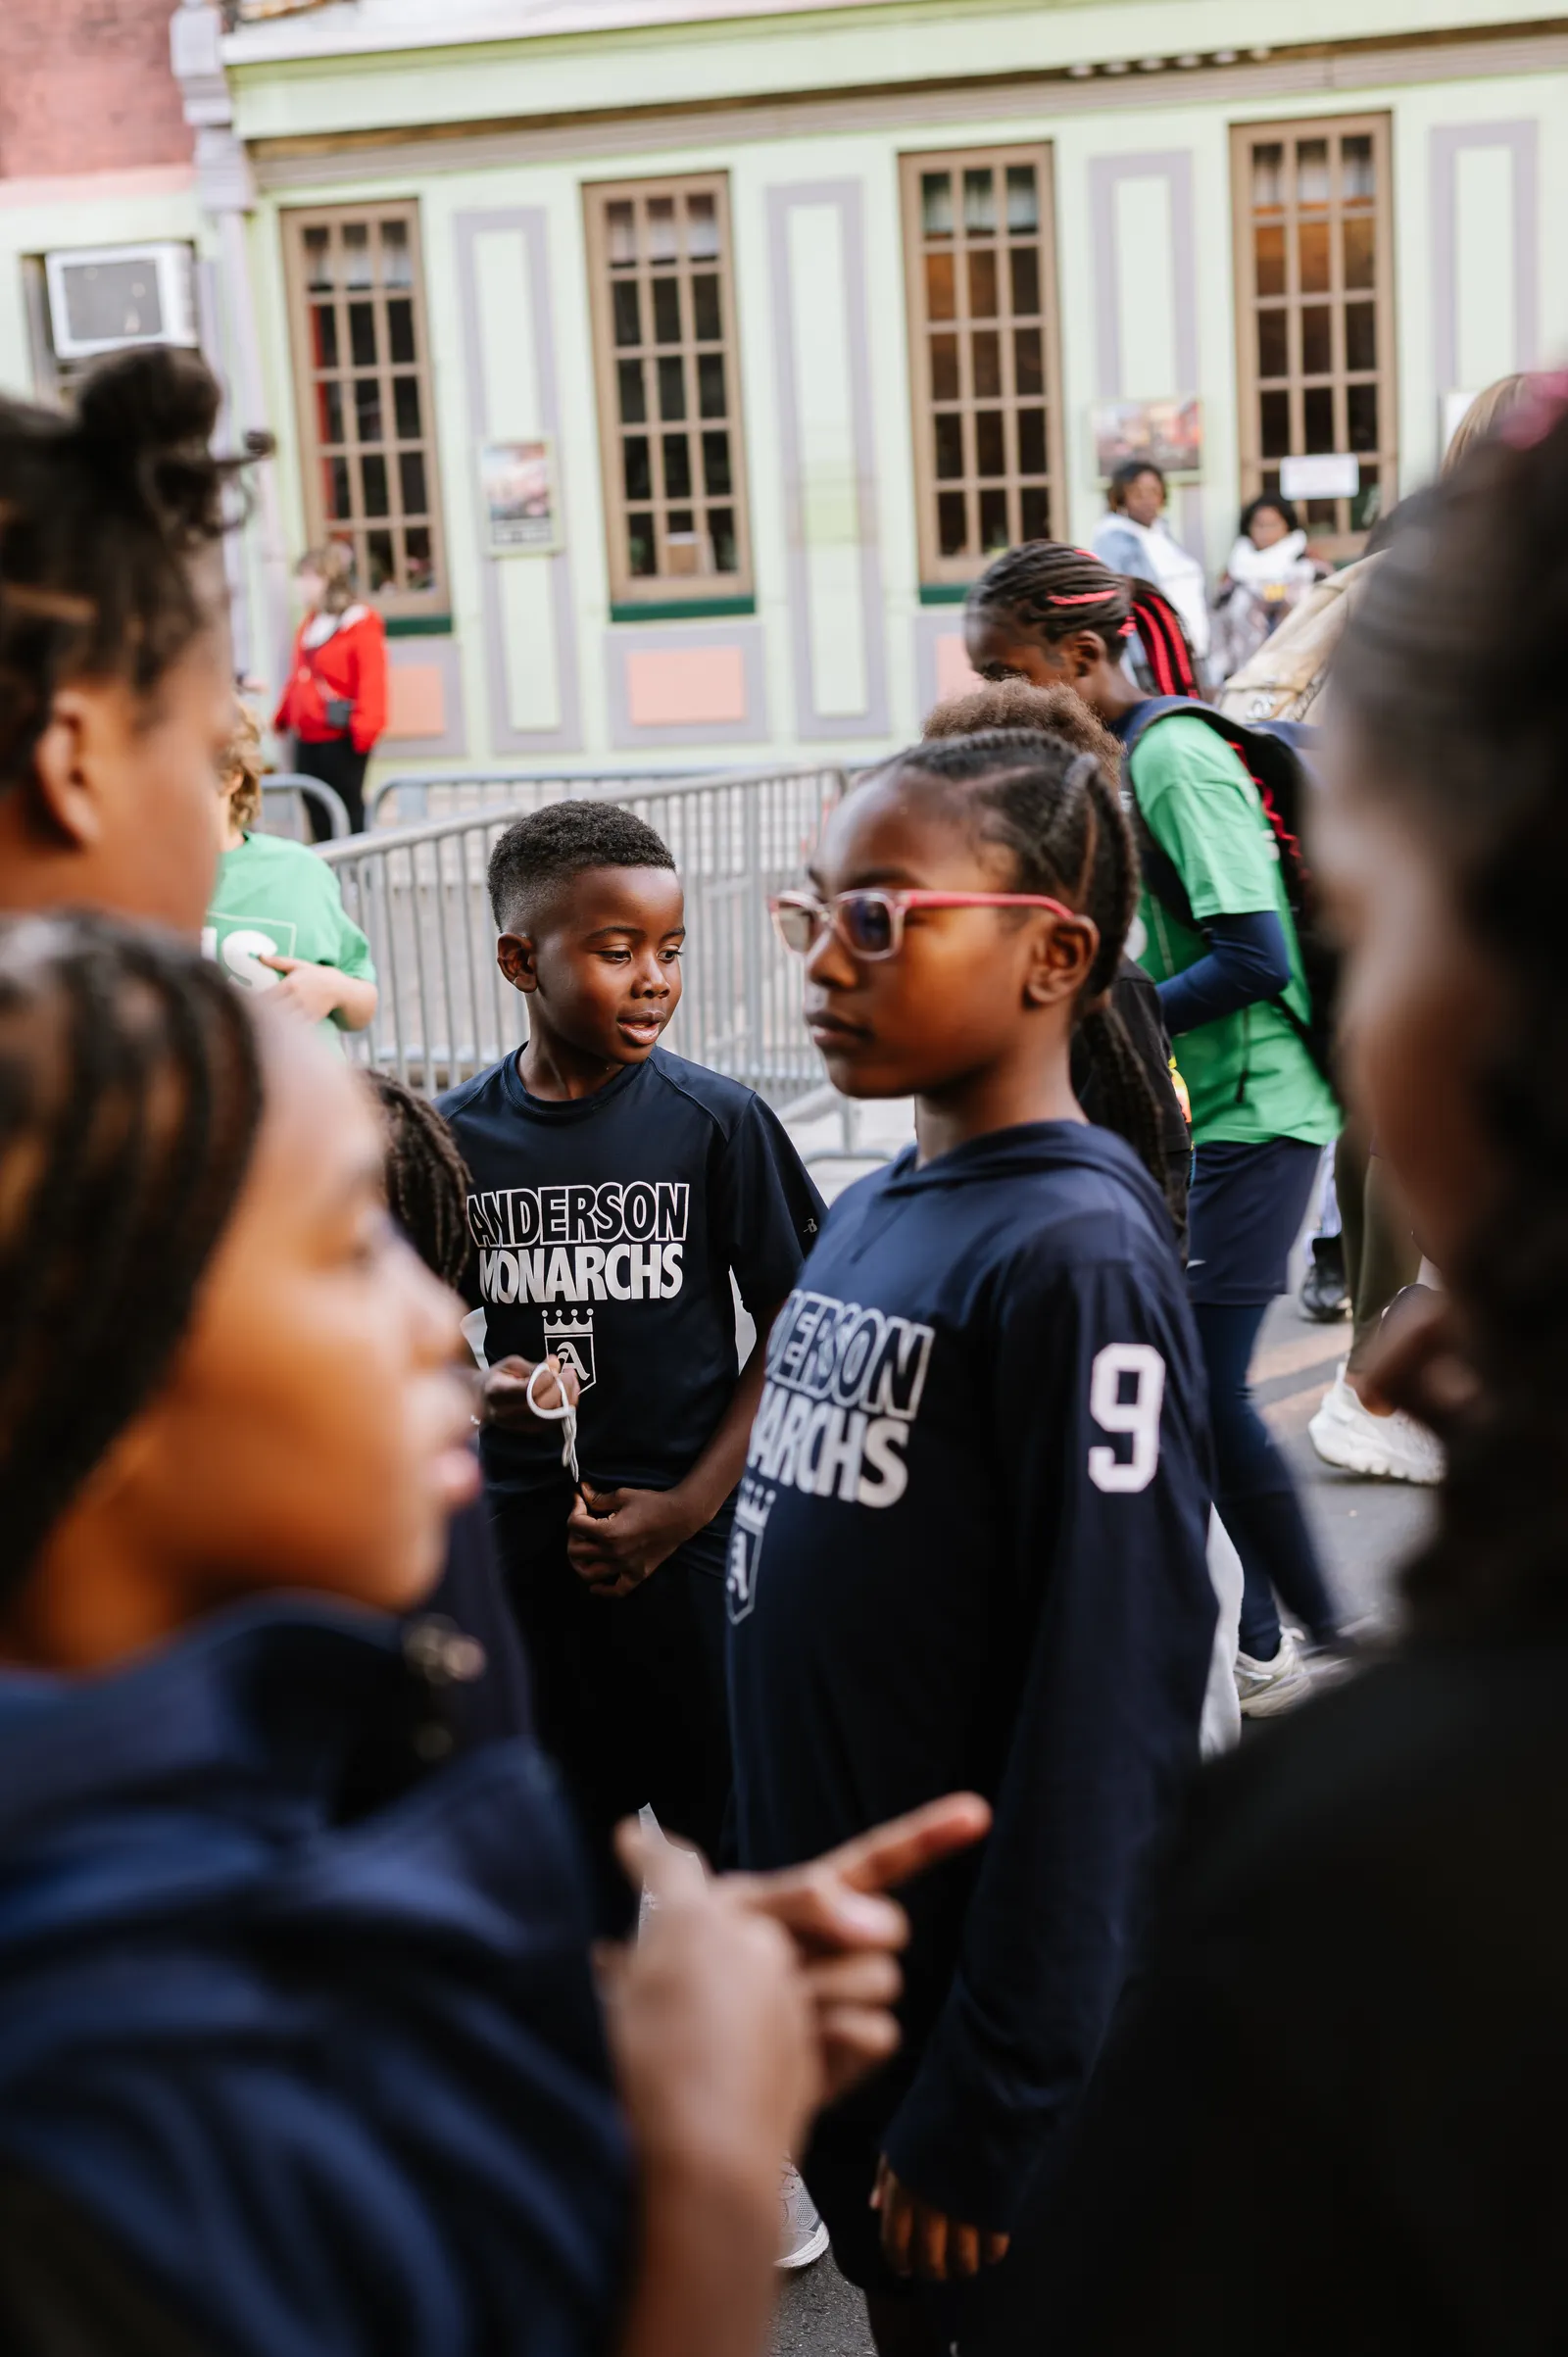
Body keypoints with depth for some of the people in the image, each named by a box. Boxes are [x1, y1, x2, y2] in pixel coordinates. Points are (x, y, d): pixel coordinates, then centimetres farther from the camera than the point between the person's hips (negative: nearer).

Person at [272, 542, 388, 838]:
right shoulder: (309, 623, 14)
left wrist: (363, 725, -23)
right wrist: (283, 717, 18)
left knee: (348, 812, -2)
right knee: (318, 817, 11)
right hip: (307, 738, 8)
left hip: (341, 740, -8)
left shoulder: (362, 623, -10)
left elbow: (372, 679, -16)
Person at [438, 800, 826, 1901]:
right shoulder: (458, 1134, 0)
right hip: (520, 1545, 2)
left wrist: (687, 1507, -10)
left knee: (726, 1839, 7)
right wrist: (478, 1391, -10)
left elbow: (792, 1336, -4)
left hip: (688, 1547, -2)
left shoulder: (717, 1120, -7)